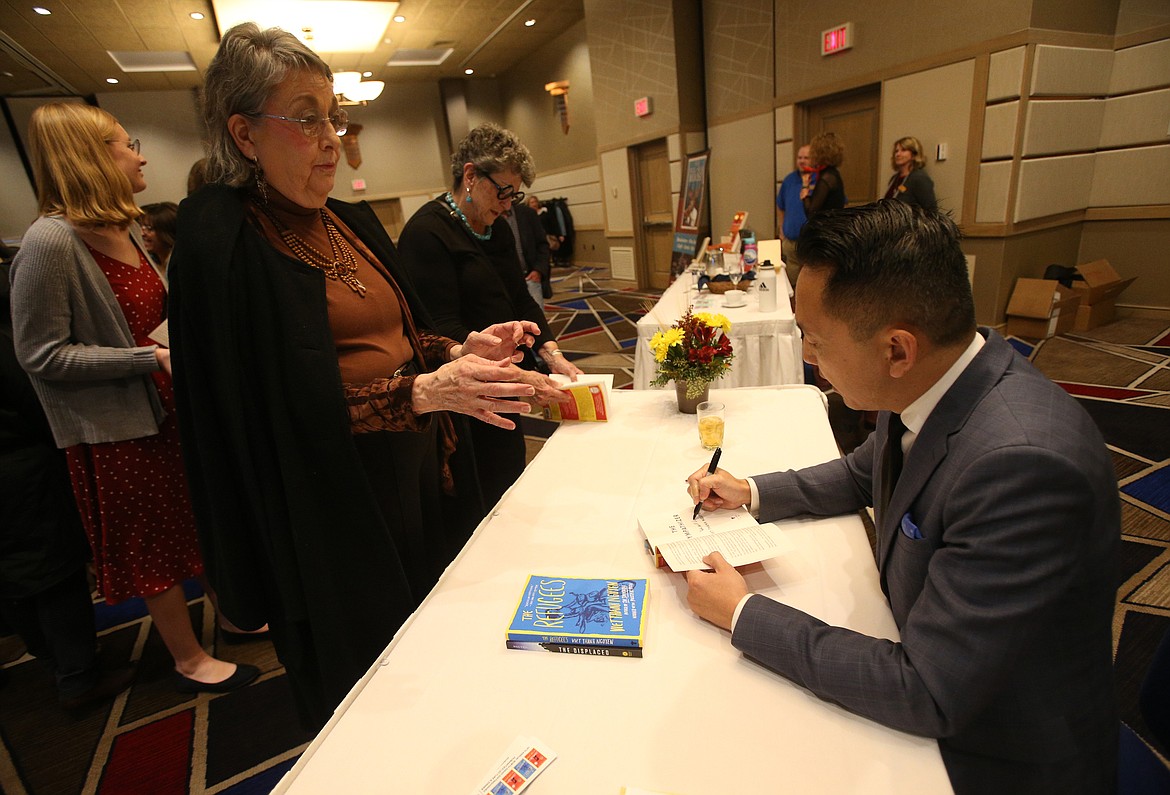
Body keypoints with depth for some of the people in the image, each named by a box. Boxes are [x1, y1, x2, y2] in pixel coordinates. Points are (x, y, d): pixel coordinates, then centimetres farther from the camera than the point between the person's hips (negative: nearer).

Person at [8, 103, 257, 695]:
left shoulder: (126, 230, 5)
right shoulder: (50, 242, -19)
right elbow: (41, 356, -19)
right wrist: (153, 357, -23)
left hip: (169, 406, 7)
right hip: (117, 429, -7)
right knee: (154, 546, 9)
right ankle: (190, 661, 28)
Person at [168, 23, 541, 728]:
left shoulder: (353, 221, 10)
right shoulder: (221, 240, -13)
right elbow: (286, 406, -19)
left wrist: (460, 349, -5)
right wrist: (423, 391, -28)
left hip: (417, 476, 7)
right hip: (330, 516, -6)